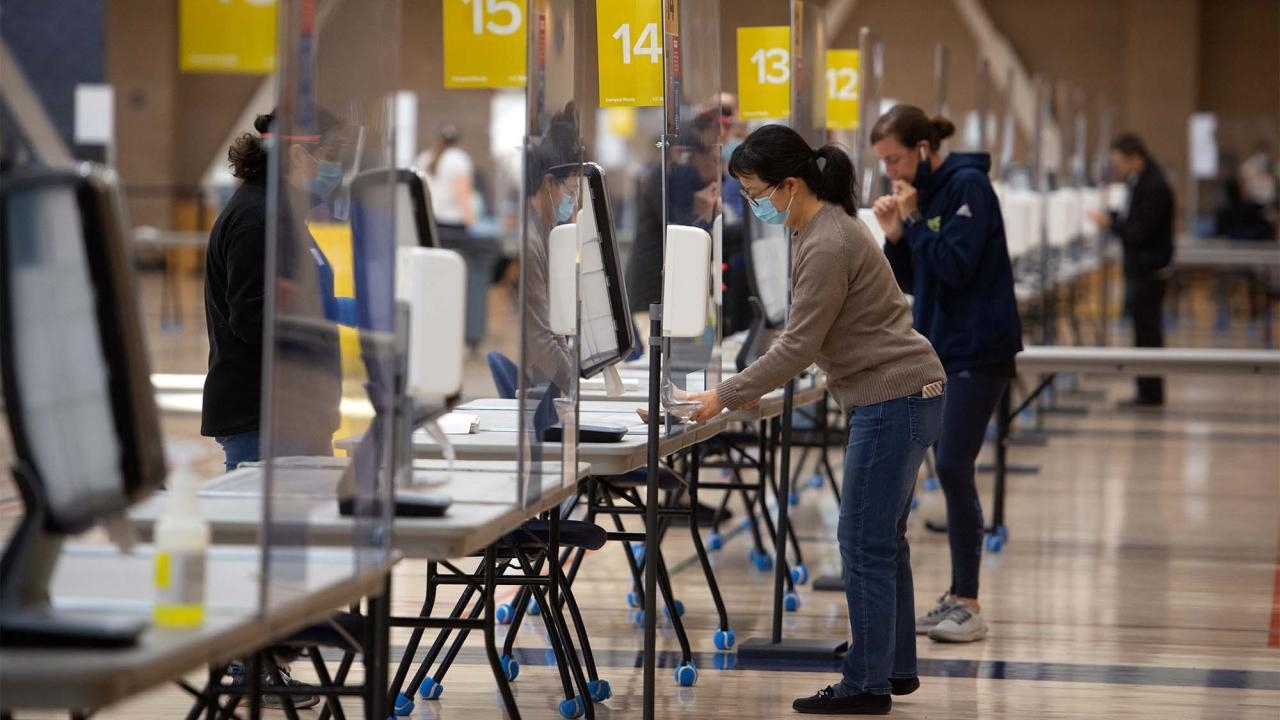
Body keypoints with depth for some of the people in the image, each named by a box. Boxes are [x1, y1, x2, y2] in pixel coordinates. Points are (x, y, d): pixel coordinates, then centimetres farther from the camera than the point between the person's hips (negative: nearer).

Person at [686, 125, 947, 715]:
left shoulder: (826, 245, -21)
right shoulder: (821, 227, 10)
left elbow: (800, 345, -20)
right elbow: (805, 337, 19)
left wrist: (728, 396, -13)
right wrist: (753, 386, 13)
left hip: (893, 401, -10)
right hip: (898, 397, 10)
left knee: (864, 541, -4)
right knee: (882, 537, 16)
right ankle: (896, 666, 23)